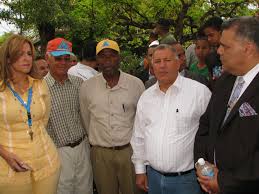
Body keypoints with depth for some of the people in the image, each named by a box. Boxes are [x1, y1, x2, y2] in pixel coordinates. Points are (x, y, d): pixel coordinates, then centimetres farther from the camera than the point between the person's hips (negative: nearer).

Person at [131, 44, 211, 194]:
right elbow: (139, 136, 11)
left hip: (187, 179, -4)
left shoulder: (200, 91, -11)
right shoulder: (146, 96, 5)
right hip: (153, 176, 5)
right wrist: (140, 170, 12)